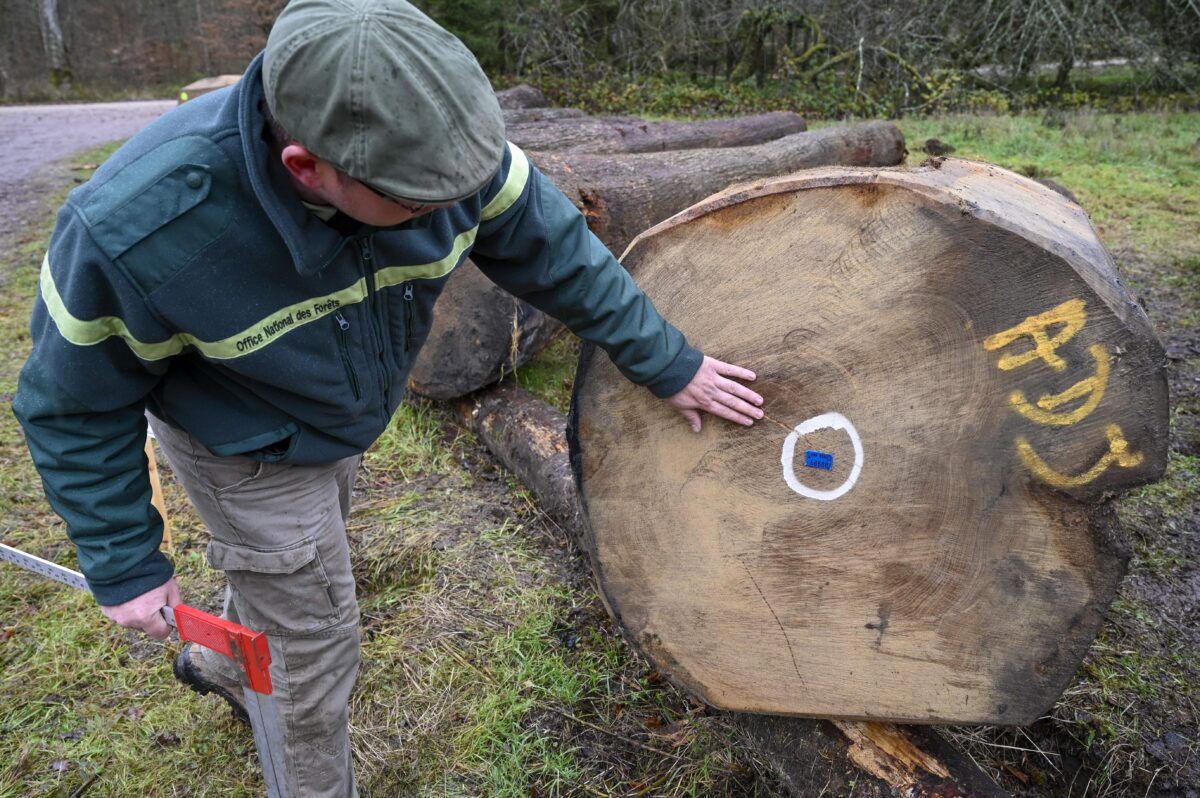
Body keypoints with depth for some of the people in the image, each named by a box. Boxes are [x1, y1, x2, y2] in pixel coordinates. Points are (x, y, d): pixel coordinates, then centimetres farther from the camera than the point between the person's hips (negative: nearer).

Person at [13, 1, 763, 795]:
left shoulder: (430, 144, -29)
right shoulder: (135, 227, -38)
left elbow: (555, 251, -15)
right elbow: (78, 405, -20)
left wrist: (668, 363, -8)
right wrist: (124, 563, -14)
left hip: (344, 425, 5)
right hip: (253, 459, -5)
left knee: (294, 570, 31)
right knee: (318, 643, 10)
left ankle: (221, 665, 66)